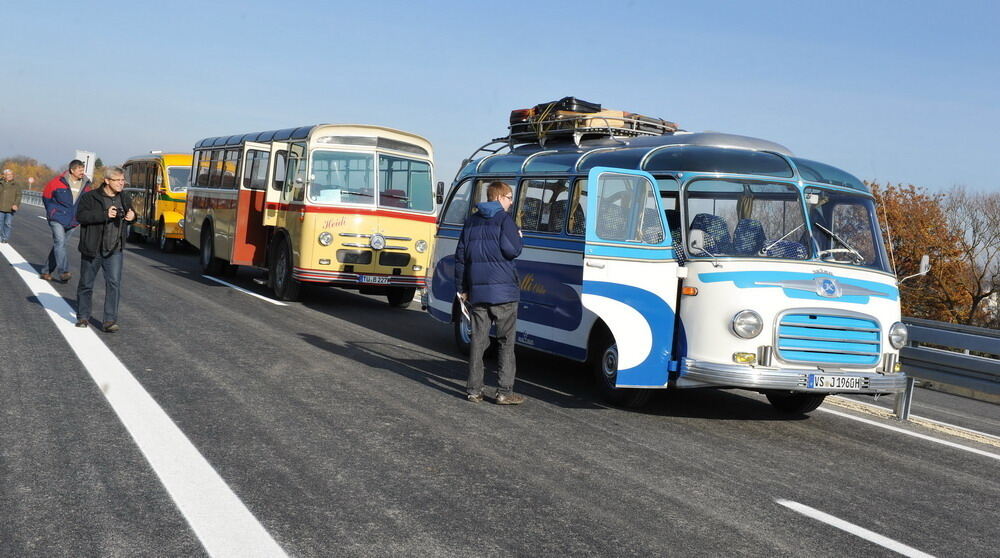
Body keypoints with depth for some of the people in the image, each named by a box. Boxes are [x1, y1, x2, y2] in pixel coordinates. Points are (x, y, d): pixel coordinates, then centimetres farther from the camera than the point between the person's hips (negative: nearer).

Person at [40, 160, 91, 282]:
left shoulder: (86, 185, 1)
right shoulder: (58, 182, -11)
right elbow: (46, 196, 4)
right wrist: (52, 211, 8)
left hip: (72, 221, 5)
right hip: (57, 219, -4)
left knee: (59, 245, 10)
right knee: (60, 243, -17)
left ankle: (46, 272, 20)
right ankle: (63, 272, -24)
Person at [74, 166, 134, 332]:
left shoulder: (124, 198, 7)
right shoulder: (90, 197, -8)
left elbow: (130, 213, 24)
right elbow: (81, 216, -21)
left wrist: (132, 216, -1)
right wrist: (105, 214, -29)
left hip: (114, 250, 2)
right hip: (91, 250, -2)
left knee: (114, 283, -10)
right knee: (86, 284, 10)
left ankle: (110, 320, -9)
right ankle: (83, 317, 28)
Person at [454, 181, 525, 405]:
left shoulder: (471, 221, 14)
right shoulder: (504, 219, -5)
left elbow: (460, 255, 14)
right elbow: (511, 250, -15)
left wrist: (462, 287, 19)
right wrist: (518, 237, 7)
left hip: (477, 290, 5)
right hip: (503, 289, -5)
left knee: (478, 339, 9)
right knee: (506, 341, 1)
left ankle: (474, 390, 9)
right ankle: (504, 392, -2)